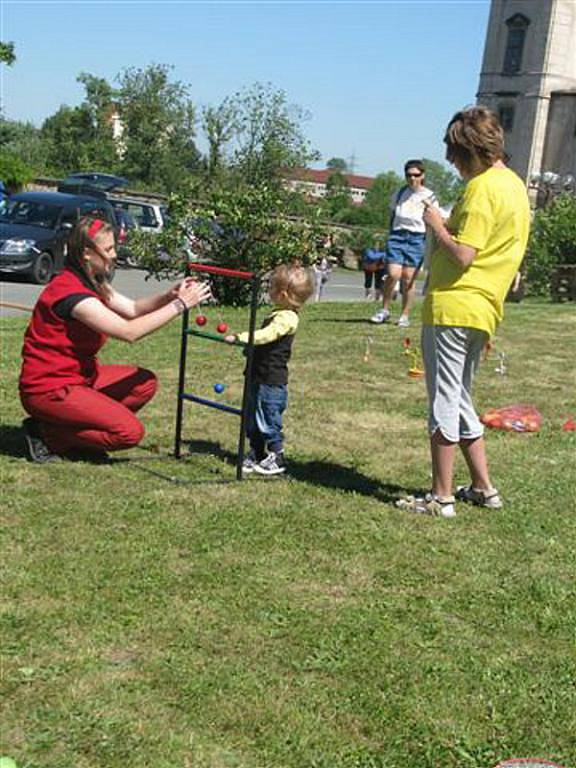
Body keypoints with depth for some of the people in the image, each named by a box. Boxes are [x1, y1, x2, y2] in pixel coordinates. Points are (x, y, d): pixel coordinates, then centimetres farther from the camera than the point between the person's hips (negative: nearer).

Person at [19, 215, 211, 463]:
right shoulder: (70, 291, -24)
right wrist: (179, 305, -23)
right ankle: (48, 434, -3)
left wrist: (168, 296, -9)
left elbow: (131, 309, 8)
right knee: (130, 432, -17)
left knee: (145, 383, 6)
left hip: (78, 374, 10)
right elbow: (129, 332, -28)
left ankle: (78, 426, 5)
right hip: (49, 388, -10)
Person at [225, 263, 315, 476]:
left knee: (268, 421, 0)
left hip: (271, 382, -10)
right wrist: (246, 343, 23)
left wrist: (239, 338, -37)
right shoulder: (278, 314, 13)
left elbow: (265, 335, -33)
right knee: (252, 421, 17)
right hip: (259, 378, 10)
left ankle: (276, 458, 12)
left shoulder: (286, 318, -20)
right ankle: (256, 456, 27)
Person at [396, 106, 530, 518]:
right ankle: (483, 488, 25)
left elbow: (463, 255, -21)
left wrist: (438, 225, -6)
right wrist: (449, 225, 12)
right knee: (460, 401, 19)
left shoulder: (482, 188, -14)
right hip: (483, 311, 10)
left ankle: (441, 496, 5)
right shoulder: (515, 184, 15)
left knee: (444, 402, -2)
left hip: (452, 308, -10)